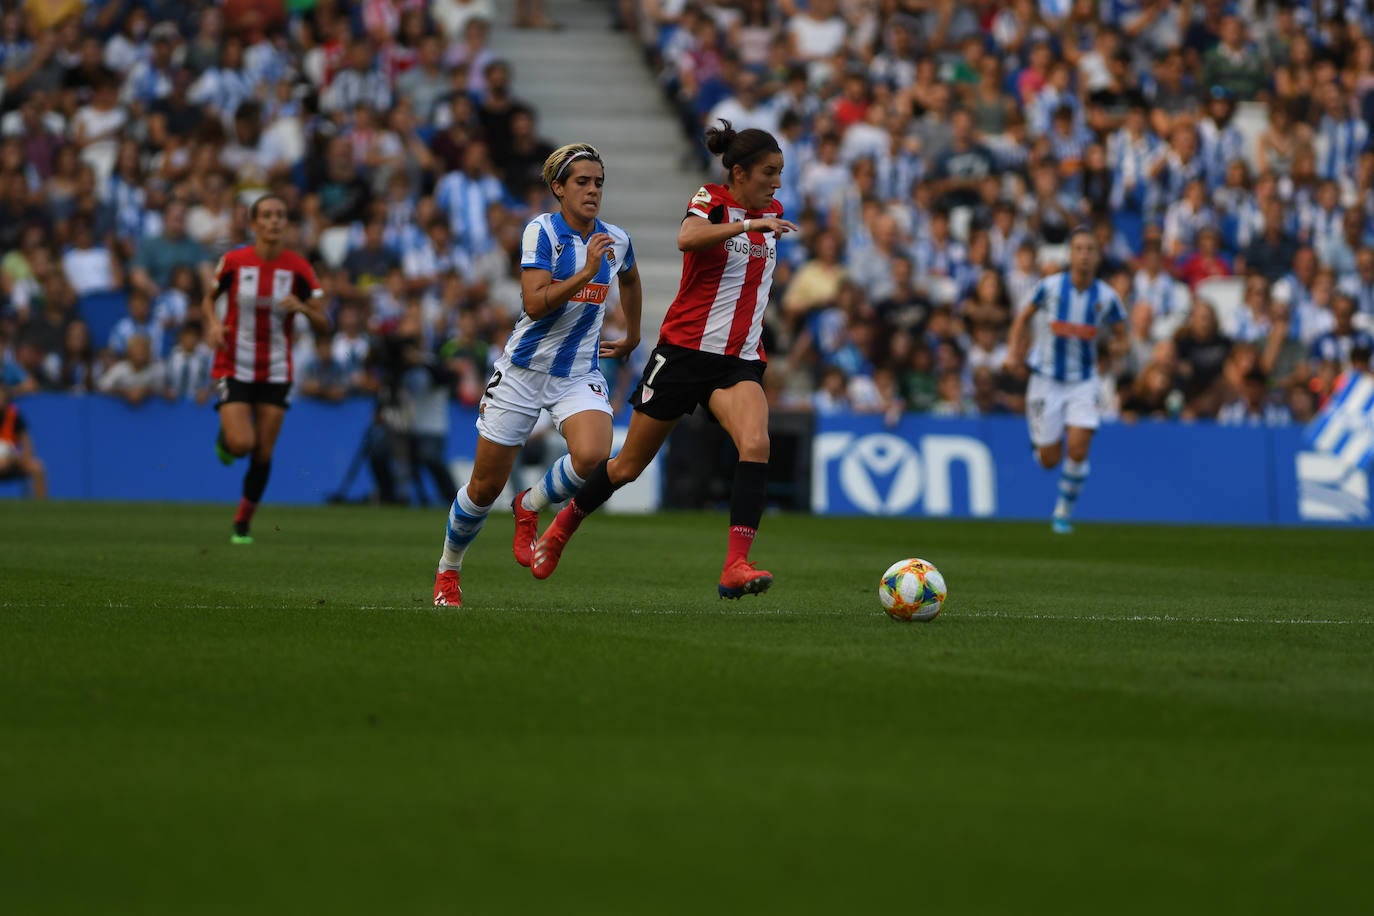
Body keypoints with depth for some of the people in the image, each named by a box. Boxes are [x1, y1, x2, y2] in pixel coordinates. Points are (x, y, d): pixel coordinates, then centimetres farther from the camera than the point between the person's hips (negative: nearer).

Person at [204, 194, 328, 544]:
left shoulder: (298, 268, -6)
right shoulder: (234, 262, -7)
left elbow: (323, 325, -3)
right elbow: (211, 298, 12)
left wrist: (302, 308, -24)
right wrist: (213, 324, -9)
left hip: (275, 371, 1)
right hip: (235, 367, -1)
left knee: (263, 454, 1)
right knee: (241, 444, -18)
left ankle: (242, 524, 19)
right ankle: (224, 438, 20)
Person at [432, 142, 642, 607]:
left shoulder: (616, 239, 2)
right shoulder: (542, 230, -12)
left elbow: (630, 278, 27)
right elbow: (535, 303, -23)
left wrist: (632, 335, 31)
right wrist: (586, 272, -30)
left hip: (580, 374, 3)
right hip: (523, 372, -3)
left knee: (592, 455, -28)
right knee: (485, 486, 3)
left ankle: (530, 507, 3)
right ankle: (448, 570, 29)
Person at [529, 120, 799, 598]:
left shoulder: (771, 211, 7)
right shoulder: (710, 200, -10)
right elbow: (687, 238, -35)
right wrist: (747, 225, -42)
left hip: (739, 360, 4)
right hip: (685, 349, -4)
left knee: (755, 444, -26)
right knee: (629, 465, 8)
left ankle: (736, 568, -31)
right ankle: (561, 528, 35)